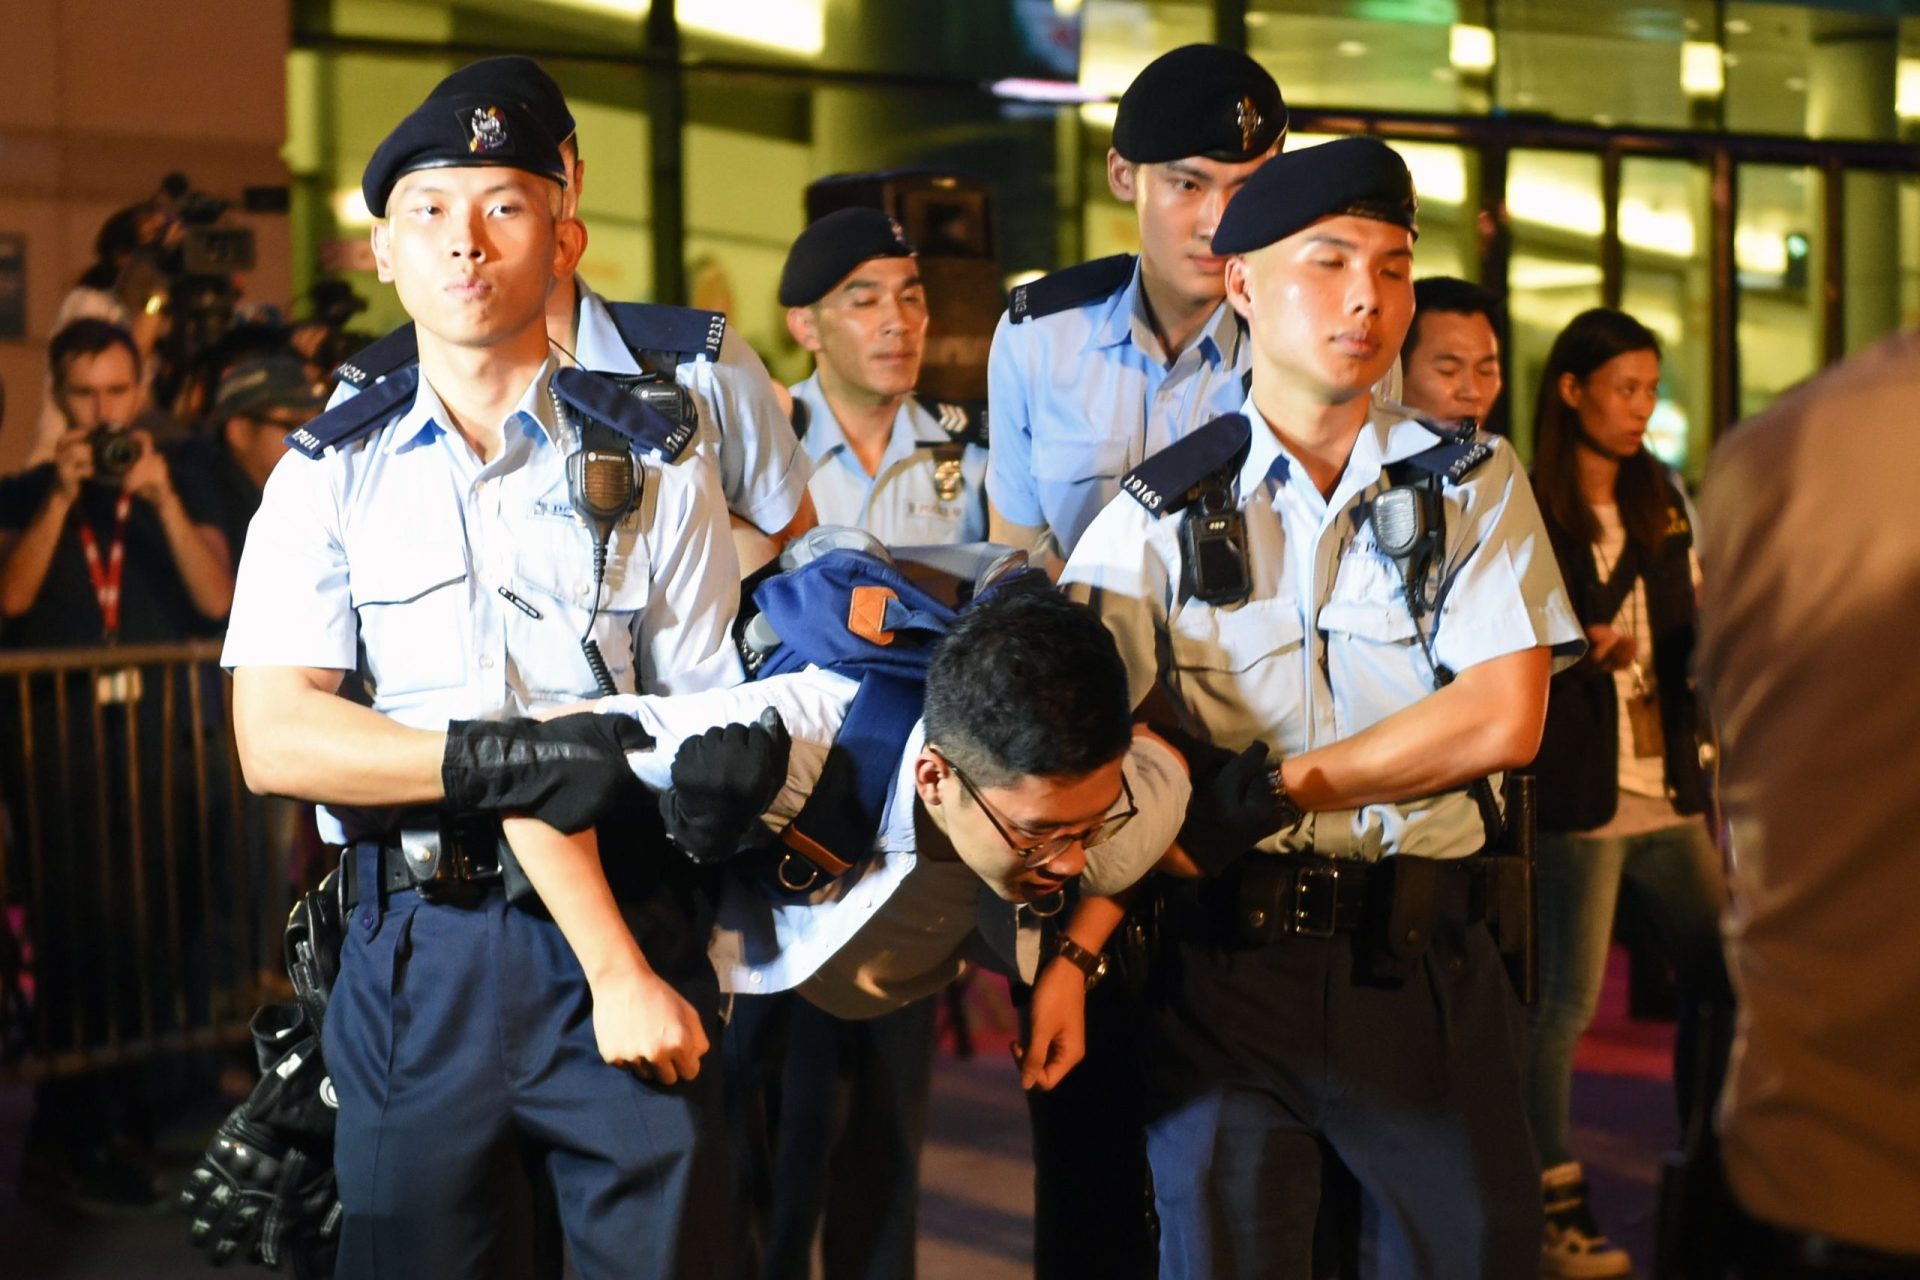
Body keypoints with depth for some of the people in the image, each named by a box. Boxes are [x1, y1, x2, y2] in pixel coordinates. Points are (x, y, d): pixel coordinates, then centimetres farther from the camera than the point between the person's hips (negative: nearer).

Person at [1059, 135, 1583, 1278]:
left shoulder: (1475, 485, 6)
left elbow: (1504, 720, -6)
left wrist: (1276, 787, -9)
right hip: (1224, 964, -1)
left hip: (1429, 967, 1)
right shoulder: (1159, 516, 4)